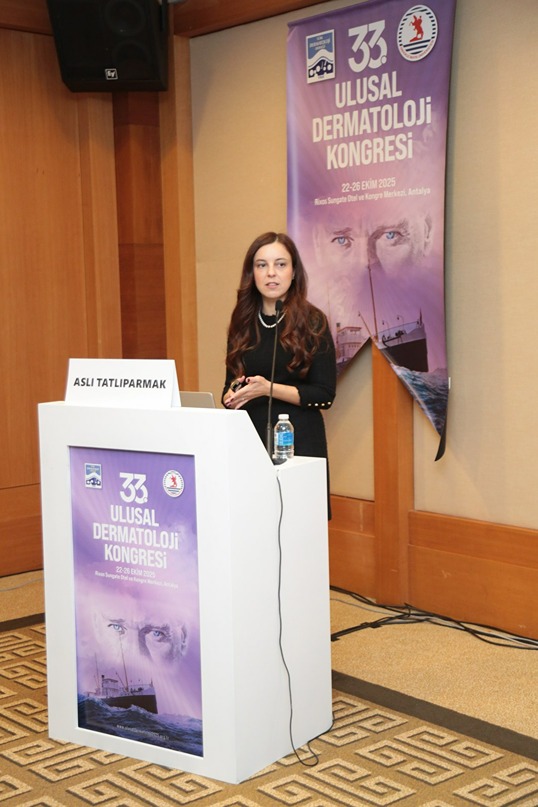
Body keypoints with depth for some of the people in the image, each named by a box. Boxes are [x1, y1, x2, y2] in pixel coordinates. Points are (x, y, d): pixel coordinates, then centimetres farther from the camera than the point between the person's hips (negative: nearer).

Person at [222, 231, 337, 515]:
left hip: (299, 441, -4)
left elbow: (324, 394, -7)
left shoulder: (312, 322, -4)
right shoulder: (243, 323, 8)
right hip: (248, 438, 4)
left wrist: (268, 388, -18)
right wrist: (231, 396, -8)